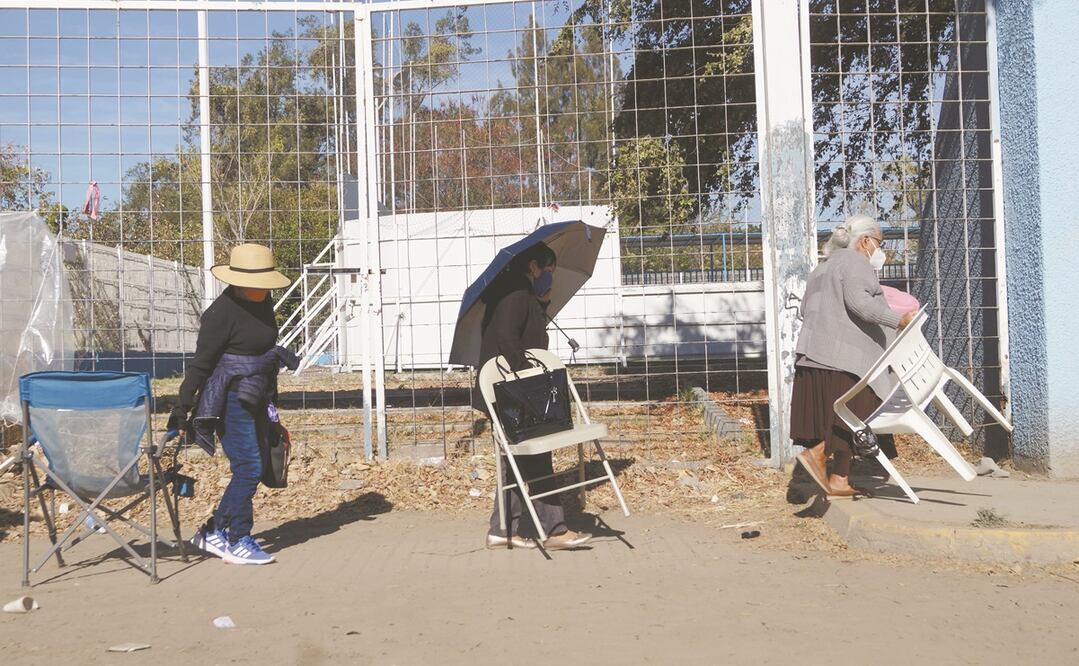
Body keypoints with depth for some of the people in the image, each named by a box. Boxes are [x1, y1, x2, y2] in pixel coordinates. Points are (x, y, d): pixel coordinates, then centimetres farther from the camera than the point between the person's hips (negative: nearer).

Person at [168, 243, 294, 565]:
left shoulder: (263, 305, 8)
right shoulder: (223, 311, -16)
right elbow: (200, 363, -15)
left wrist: (270, 399, 25)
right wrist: (182, 409, -15)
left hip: (255, 399, 9)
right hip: (230, 399, -9)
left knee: (250, 470, 10)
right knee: (248, 468, -8)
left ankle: (213, 532, 21)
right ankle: (237, 542, 4)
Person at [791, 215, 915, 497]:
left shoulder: (823, 267, 27)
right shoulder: (856, 263, -3)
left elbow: (806, 307, 28)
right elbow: (859, 301, -20)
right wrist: (897, 320, -20)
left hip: (814, 354, 9)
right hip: (844, 354, -9)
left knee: (834, 417, 7)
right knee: (854, 415, -5)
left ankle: (839, 480, 5)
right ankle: (816, 454, -15)